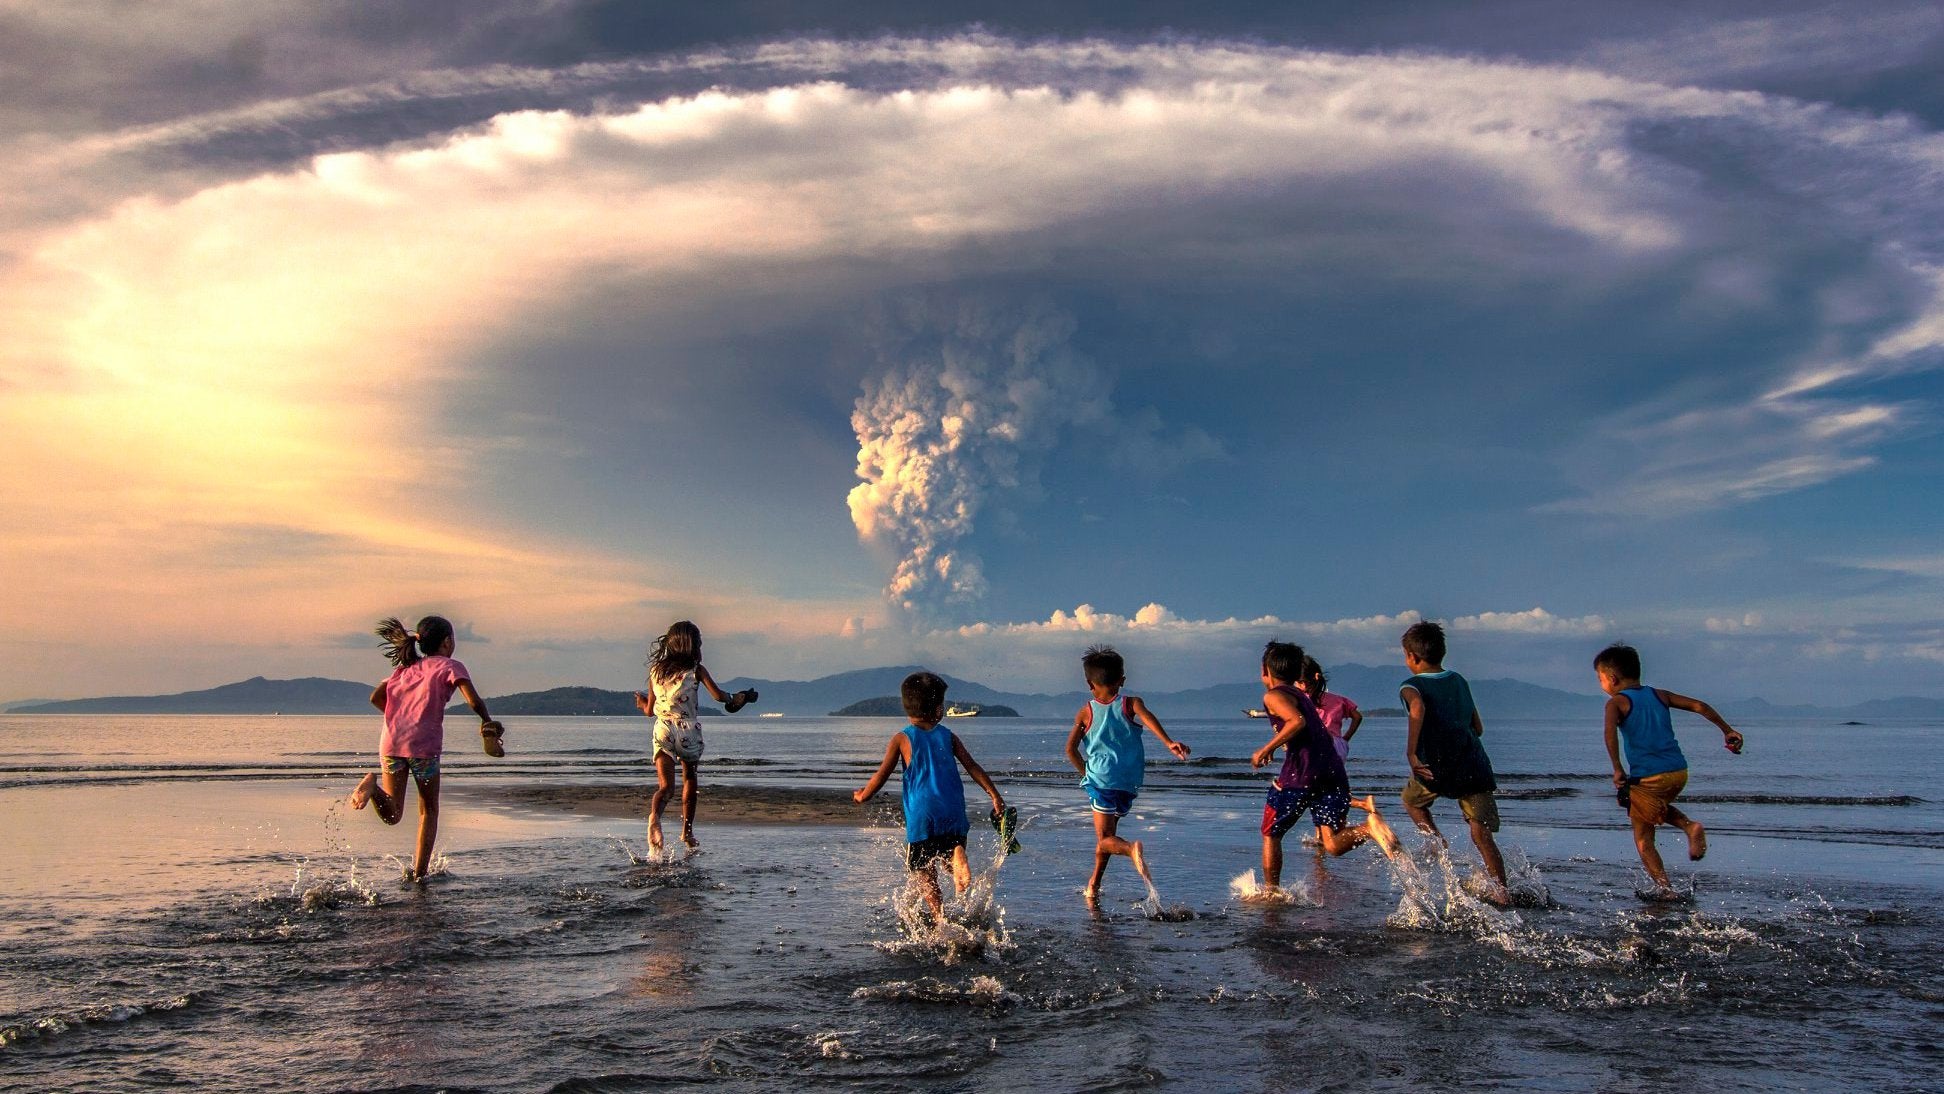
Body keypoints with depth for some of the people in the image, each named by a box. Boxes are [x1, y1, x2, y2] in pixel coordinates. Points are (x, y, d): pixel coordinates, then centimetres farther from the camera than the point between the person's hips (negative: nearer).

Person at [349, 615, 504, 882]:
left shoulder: (406, 667, 23)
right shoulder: (450, 666, 7)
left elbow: (376, 697, 17)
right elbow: (473, 701, -8)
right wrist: (488, 722, 9)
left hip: (390, 742, 4)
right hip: (423, 744, -4)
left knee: (392, 815, 9)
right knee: (429, 810, 14)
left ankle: (374, 785, -20)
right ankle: (419, 872, 10)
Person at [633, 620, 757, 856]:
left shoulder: (656, 670, 8)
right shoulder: (696, 670, -2)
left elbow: (649, 710, 11)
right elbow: (718, 695, -13)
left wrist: (641, 702, 34)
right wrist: (733, 699, 8)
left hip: (663, 730, 1)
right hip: (689, 730, -1)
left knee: (665, 785, -6)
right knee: (689, 779, 21)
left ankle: (654, 816, -39)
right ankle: (687, 832, 27)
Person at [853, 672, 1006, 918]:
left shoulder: (902, 738, 1)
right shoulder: (948, 736, 7)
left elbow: (882, 774, 1)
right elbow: (973, 767, 2)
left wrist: (862, 796, 16)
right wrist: (995, 796, 4)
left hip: (921, 816, -1)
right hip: (953, 813, 2)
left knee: (925, 875, 7)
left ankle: (941, 920, -9)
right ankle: (957, 854, -15)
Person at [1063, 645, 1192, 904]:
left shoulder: (1086, 713, 3)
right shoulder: (1130, 703, 1)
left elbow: (1070, 749, -3)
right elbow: (1148, 718, -20)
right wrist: (1169, 742, -34)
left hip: (1100, 780, -3)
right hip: (1128, 783, 3)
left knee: (1105, 839, -2)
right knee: (1106, 836, 20)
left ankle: (1131, 849, -34)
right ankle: (1093, 887, 27)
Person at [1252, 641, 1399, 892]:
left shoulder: (1274, 695, -1)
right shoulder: (1300, 695, 25)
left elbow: (1297, 721, -20)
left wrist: (1266, 749, -14)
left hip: (1300, 774, -7)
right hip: (1334, 771, 7)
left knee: (1270, 834, 13)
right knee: (1333, 845, -1)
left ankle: (1270, 892, 14)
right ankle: (1369, 826, -27)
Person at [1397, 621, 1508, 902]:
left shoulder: (1411, 686, -2)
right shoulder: (1460, 681, 14)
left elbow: (1418, 708, -27)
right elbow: (1478, 728, 18)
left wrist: (1411, 752, -24)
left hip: (1437, 769, -4)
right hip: (1475, 766, 4)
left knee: (1411, 798, 27)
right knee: (1482, 835, 5)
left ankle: (1436, 840, 9)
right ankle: (1501, 891, -3)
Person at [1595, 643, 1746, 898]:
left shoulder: (1617, 702, -3)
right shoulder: (1659, 695, 14)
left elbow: (1610, 731, -22)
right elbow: (1699, 706, 10)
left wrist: (1617, 769, -18)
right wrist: (1727, 731, 18)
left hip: (1647, 778, -6)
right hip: (1679, 772, 6)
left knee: (1643, 839, 9)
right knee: (1659, 806, 35)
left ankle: (1664, 888, 2)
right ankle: (1689, 825, 8)